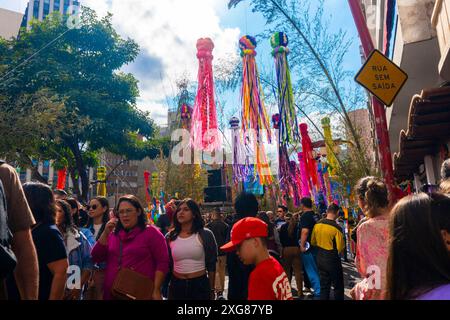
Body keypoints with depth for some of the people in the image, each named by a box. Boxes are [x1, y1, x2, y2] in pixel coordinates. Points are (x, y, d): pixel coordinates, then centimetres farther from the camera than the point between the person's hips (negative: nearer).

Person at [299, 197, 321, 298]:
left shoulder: (305, 216, -16)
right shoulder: (315, 215, 10)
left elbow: (305, 231, -27)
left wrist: (302, 245, -21)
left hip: (308, 247, -9)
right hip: (316, 246, 9)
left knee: (311, 271, -1)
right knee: (316, 270, 19)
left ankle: (318, 292, 1)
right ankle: (320, 290, 28)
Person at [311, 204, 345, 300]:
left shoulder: (317, 225, -3)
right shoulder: (337, 227, -20)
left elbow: (313, 242, 7)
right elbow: (340, 248, -17)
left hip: (320, 258, 5)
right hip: (332, 259, -5)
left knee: (324, 285, 16)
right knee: (338, 286, 11)